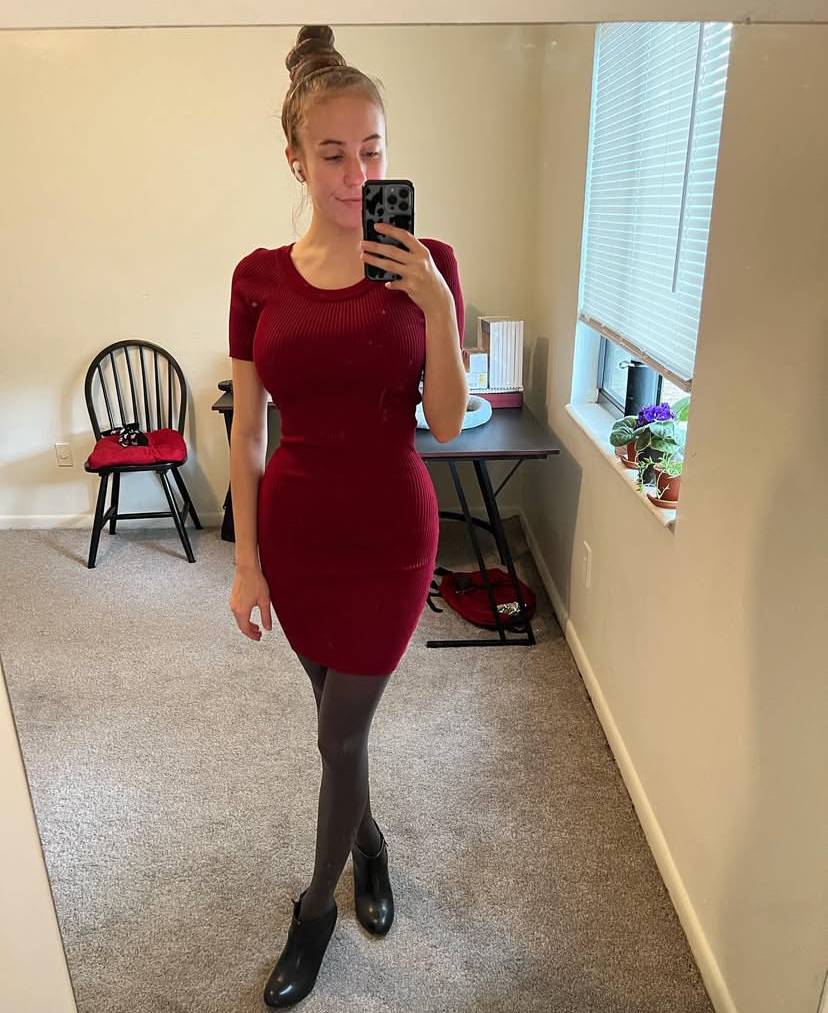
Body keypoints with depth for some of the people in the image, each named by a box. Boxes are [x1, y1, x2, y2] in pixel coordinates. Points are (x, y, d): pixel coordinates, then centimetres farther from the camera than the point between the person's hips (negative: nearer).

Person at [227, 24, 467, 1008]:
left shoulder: (424, 263, -7)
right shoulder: (259, 278, -2)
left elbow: (446, 423, -9)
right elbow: (246, 433, 1)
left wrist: (434, 304, -22)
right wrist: (247, 562, 0)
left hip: (388, 533, -2)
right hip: (293, 526, 3)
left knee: (340, 733, 10)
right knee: (339, 717, 21)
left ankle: (315, 909, 38)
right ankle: (370, 845, 51)